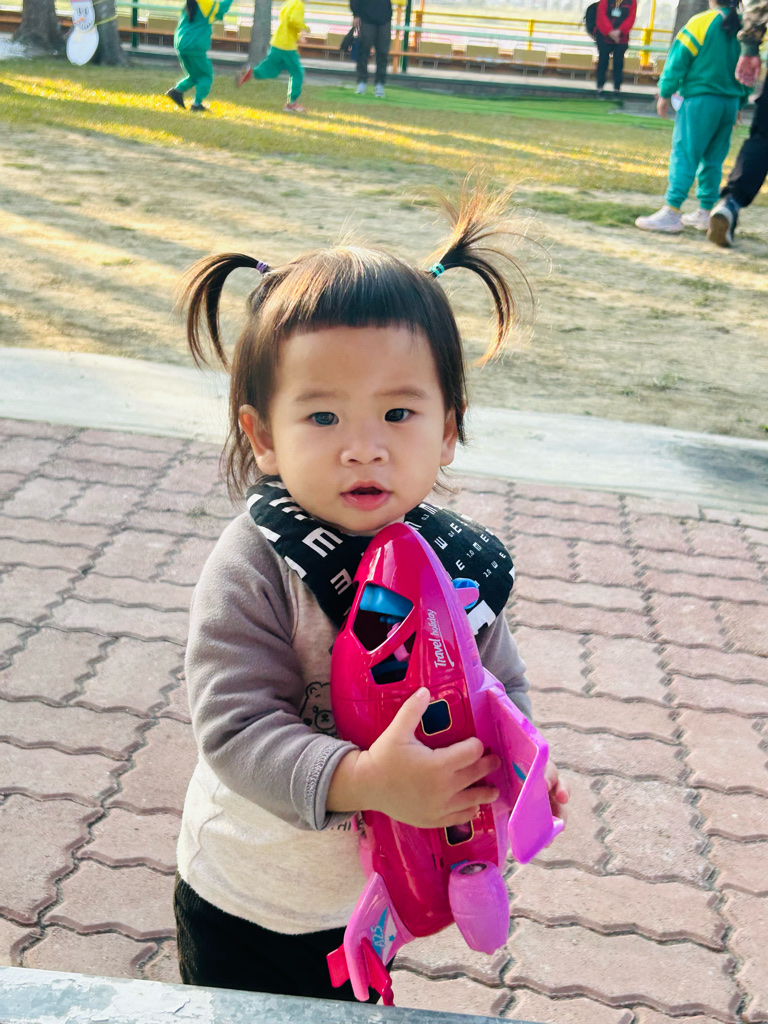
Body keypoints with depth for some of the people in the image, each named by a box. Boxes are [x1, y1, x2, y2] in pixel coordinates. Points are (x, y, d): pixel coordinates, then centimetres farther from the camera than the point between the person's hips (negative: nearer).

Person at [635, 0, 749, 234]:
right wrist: (739, 104, 24)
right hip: (731, 102, 6)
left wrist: (665, 93, 0)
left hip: (700, 100, -6)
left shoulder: (701, 22, -7)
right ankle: (706, 212, 17)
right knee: (713, 159, 13)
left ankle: (671, 212, -13)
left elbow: (678, 58, -8)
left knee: (684, 154, -7)